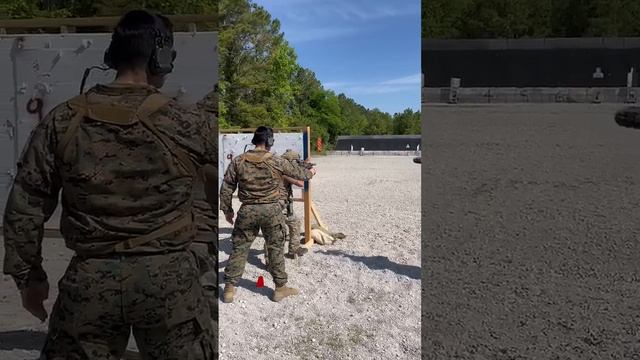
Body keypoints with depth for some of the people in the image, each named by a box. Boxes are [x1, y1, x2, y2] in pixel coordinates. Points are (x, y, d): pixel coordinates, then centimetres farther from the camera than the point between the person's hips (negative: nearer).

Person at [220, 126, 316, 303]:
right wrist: (309, 173, 32)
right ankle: (280, 287, 20)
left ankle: (229, 288, 17)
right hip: (271, 210, -2)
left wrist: (227, 209, 13)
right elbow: (297, 172, 11)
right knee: (276, 248, 11)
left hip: (247, 210, 2)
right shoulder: (277, 162, -6)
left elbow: (226, 188, 2)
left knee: (239, 248, 11)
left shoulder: (238, 161, -2)